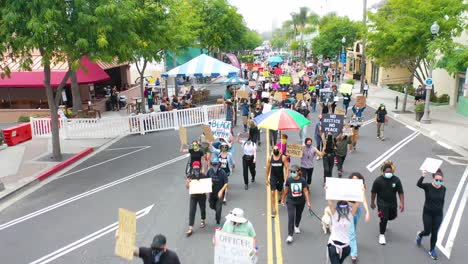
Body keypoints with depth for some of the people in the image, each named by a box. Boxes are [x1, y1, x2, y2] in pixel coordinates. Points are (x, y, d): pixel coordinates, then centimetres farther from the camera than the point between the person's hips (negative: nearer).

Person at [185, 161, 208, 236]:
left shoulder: (204, 176, -14)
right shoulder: (190, 176, -11)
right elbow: (187, 187, -8)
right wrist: (187, 182, -28)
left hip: (202, 196, 0)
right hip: (193, 196, 0)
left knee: (202, 209, 19)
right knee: (192, 211, -4)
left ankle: (203, 221, 48)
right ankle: (190, 228, 0)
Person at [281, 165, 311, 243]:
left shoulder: (302, 180, -14)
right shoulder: (289, 180, -14)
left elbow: (305, 191, -8)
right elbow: (286, 190, 0)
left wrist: (308, 202, -10)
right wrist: (283, 199, 9)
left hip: (301, 201, 2)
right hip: (291, 201, -1)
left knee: (298, 215, 22)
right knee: (291, 217, -10)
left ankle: (296, 226, 53)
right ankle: (290, 235, -4)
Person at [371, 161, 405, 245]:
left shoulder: (396, 180, -13)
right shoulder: (378, 180, -18)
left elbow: (400, 192, -5)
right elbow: (373, 192, -5)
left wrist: (402, 203, -8)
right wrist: (372, 202, 2)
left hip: (393, 203, 4)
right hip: (382, 203, -4)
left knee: (392, 216, 20)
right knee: (384, 218, -9)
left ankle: (382, 222, 55)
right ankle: (382, 235, 12)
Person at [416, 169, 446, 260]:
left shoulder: (443, 188, -7)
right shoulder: (428, 186, -18)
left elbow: (442, 200, 6)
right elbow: (418, 184, -40)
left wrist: (440, 210, 10)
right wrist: (423, 176, -56)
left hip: (438, 214, 3)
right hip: (427, 213, -2)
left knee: (434, 233, 10)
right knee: (427, 232, 6)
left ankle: (432, 250, 28)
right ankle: (419, 235, 42)